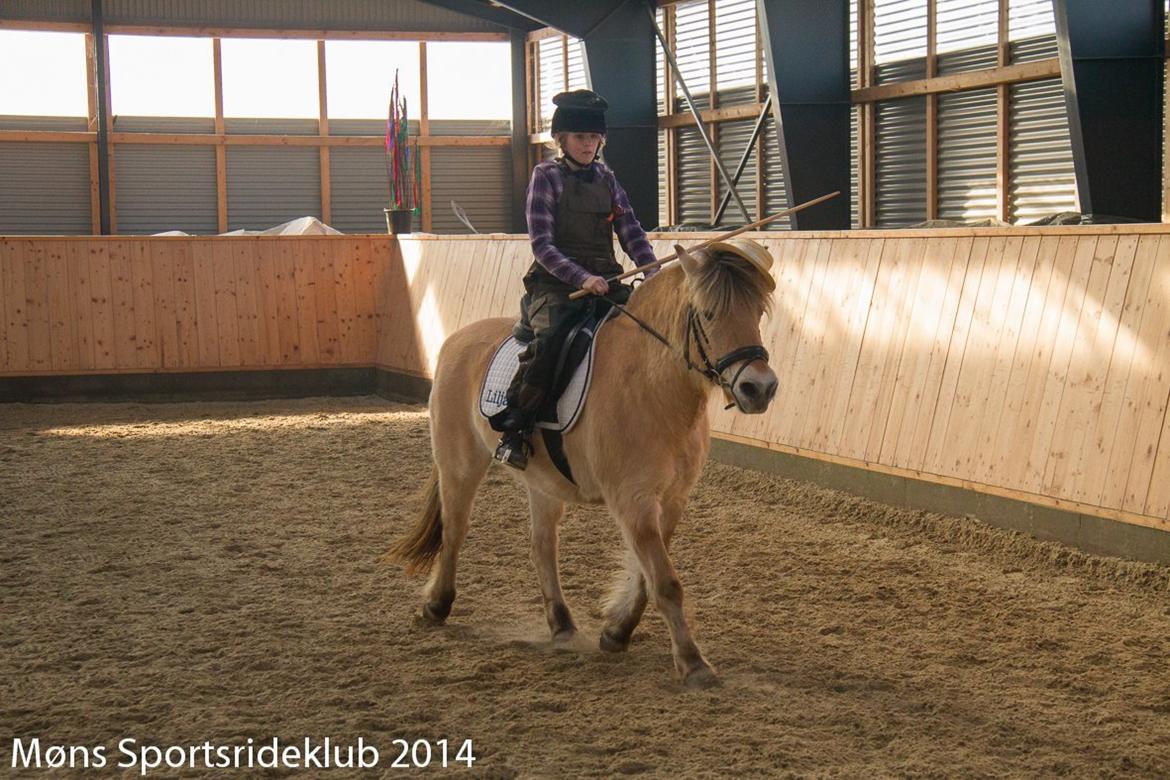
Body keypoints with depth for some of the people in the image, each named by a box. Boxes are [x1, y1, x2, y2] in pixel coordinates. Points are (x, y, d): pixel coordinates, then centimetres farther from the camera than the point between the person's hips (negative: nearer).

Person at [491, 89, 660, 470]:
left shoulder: (606, 178, 15)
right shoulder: (546, 176, 1)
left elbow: (631, 232, 10)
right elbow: (542, 244, -8)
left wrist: (654, 272, -9)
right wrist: (582, 277, -22)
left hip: (606, 279, 5)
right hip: (556, 282, -5)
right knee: (548, 339, -33)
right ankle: (513, 429, -22)